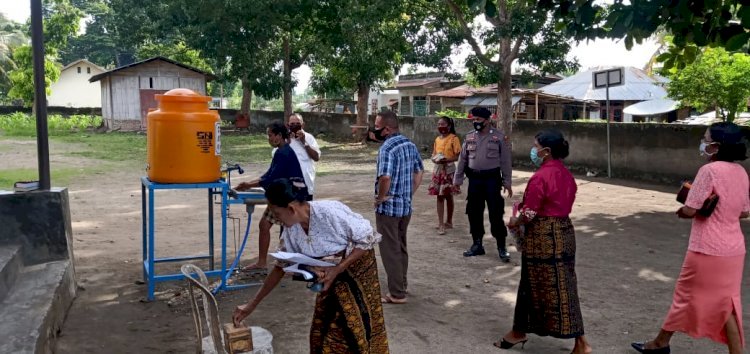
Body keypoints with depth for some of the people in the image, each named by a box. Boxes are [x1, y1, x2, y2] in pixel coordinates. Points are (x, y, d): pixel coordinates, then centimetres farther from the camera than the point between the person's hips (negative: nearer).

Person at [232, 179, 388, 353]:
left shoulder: (330, 212, -31)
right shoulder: (291, 230, -10)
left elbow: (367, 239, -23)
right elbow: (279, 268, 0)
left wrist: (337, 269, -28)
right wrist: (251, 305, 1)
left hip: (358, 269, -6)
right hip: (332, 273, 6)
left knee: (359, 327, 0)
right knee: (324, 329, 9)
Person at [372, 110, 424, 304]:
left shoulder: (387, 148, -20)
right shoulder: (410, 144, 6)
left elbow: (385, 177, -33)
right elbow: (419, 171, 14)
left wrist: (380, 197, -17)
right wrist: (410, 193, 15)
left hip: (388, 207, -8)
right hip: (406, 205, 8)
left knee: (390, 250, 2)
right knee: (401, 247, 20)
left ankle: (397, 293, 9)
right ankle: (401, 284, 33)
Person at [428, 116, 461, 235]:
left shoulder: (453, 138, -9)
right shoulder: (437, 139, 10)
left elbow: (458, 156, -12)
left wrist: (446, 160, -26)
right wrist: (434, 158, -7)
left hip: (449, 169, -5)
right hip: (438, 169, 5)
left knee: (448, 196, 7)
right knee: (439, 196, 2)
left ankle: (448, 221, 21)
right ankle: (441, 224, 5)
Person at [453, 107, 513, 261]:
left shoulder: (499, 137, -4)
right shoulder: (469, 137, 7)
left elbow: (505, 161, -3)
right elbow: (462, 159, 10)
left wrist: (507, 182, -4)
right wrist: (457, 180, 7)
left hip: (492, 179, -4)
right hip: (474, 179, 4)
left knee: (496, 214, -3)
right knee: (474, 213, 8)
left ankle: (501, 247, 7)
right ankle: (477, 244, 22)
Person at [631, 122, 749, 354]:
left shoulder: (709, 170, -19)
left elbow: (689, 210, -18)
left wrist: (681, 211, 3)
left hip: (708, 249, -6)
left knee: (687, 295, 9)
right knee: (726, 302, 14)